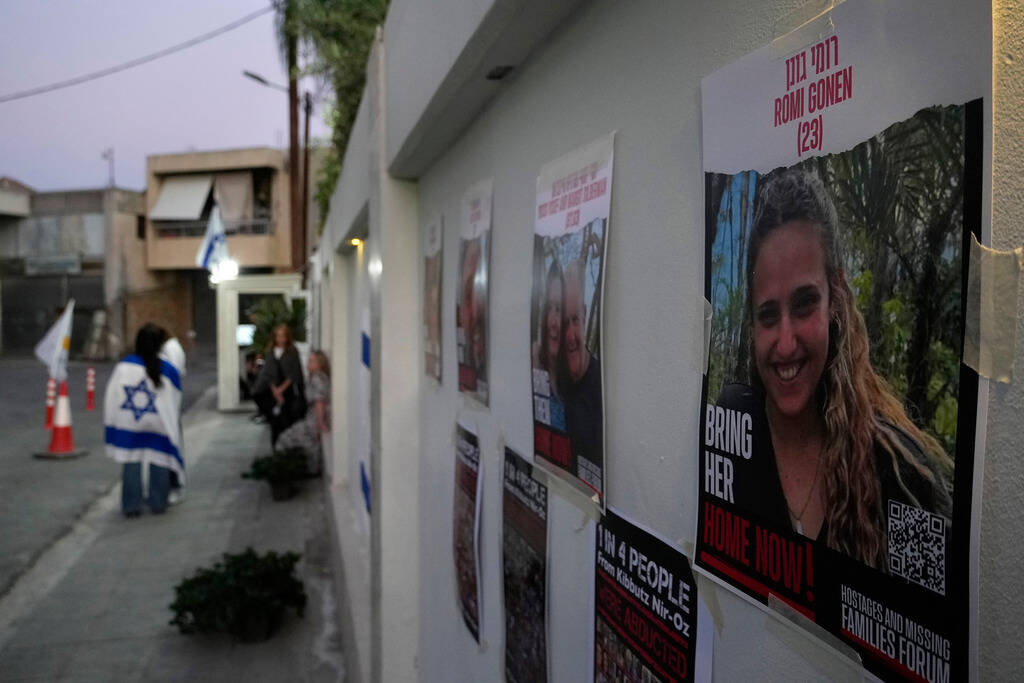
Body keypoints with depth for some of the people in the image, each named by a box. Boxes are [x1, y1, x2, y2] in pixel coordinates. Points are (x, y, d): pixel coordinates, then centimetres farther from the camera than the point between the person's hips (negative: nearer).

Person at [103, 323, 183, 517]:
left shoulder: (124, 366, -8)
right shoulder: (168, 370, -9)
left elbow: (112, 396, -4)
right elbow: (175, 401, 0)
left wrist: (112, 423, 6)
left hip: (128, 424, 0)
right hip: (158, 425, 0)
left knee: (131, 464, 8)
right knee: (158, 464, 13)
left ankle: (131, 505, 12)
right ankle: (158, 502, 22)